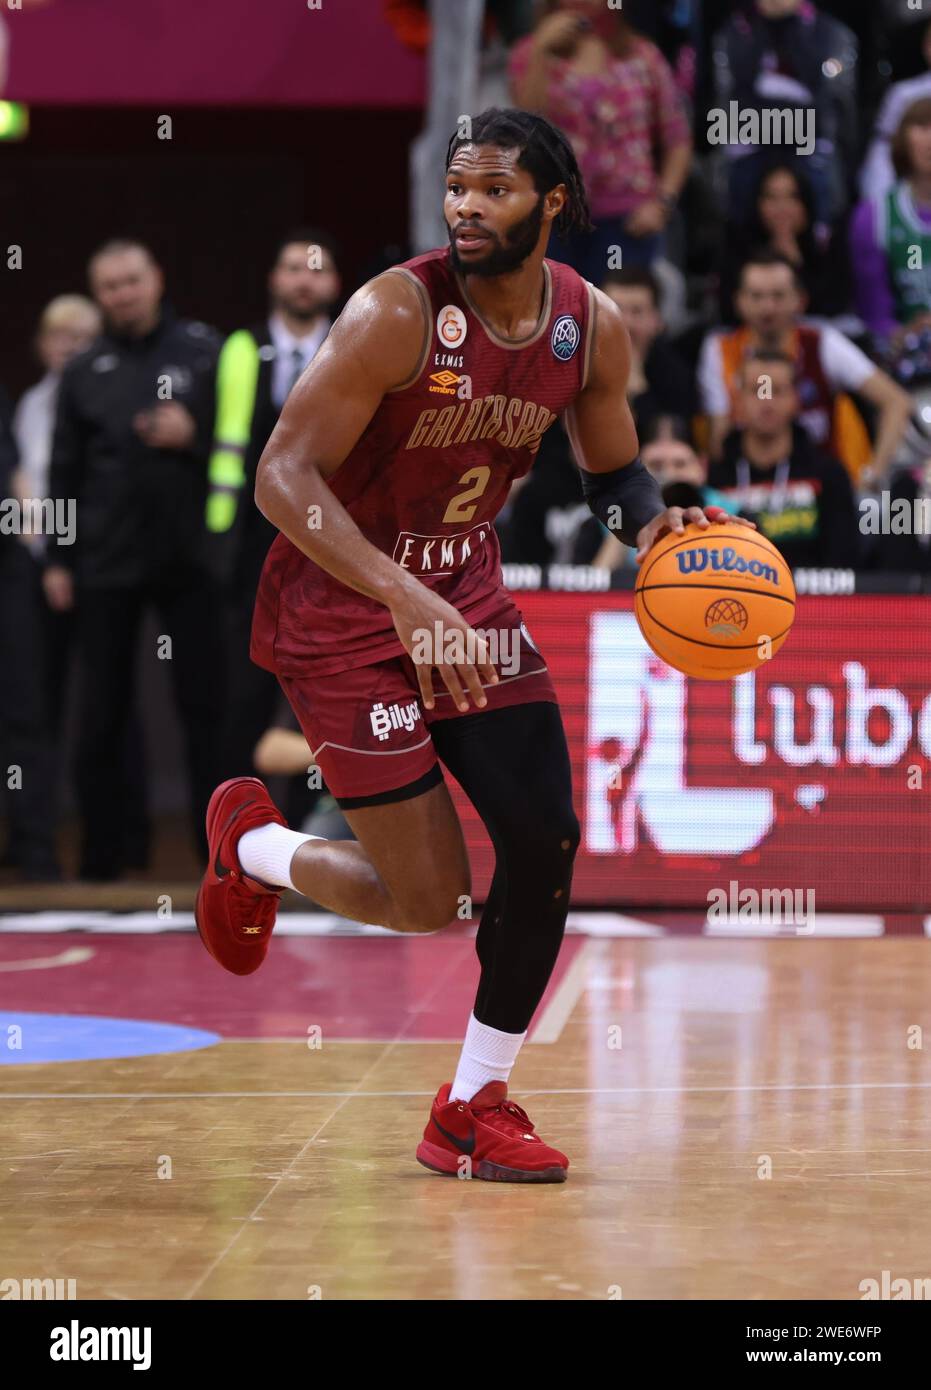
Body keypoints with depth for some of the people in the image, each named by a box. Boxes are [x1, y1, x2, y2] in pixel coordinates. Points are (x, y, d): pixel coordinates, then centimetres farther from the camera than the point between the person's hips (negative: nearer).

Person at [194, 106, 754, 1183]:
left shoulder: (593, 327, -5)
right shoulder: (398, 312, -23)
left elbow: (612, 470, 13)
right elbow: (283, 477, -25)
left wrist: (654, 523, -12)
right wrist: (405, 600, -36)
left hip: (466, 588, 6)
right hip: (343, 603, -6)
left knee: (546, 840, -5)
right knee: (429, 900, -7)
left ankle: (473, 1105, 11)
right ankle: (249, 845, 25)